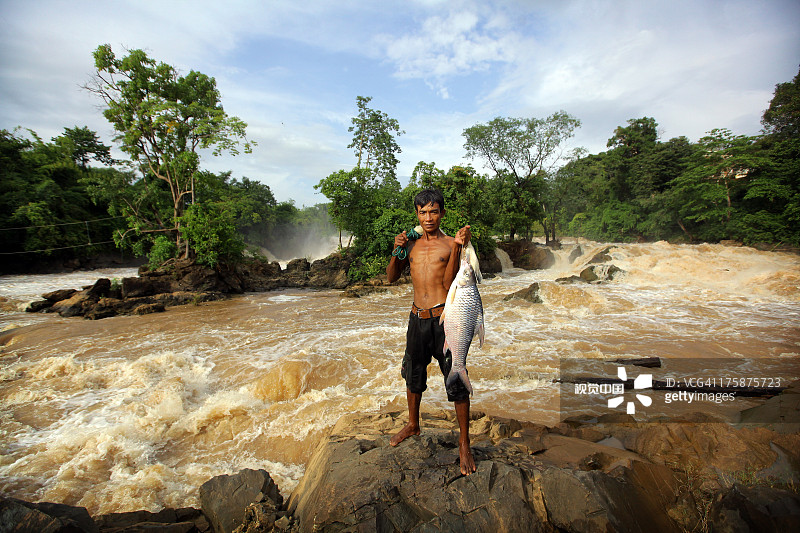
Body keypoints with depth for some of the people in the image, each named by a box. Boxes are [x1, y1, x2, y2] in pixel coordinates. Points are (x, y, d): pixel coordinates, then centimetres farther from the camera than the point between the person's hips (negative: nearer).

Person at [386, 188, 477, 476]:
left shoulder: (451, 244, -1)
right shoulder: (411, 243, 11)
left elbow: (449, 282, -12)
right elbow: (392, 277, 9)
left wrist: (457, 248, -22)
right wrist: (397, 251, -7)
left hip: (444, 317, -4)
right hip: (417, 318, 4)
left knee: (456, 382, 0)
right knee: (413, 376, 19)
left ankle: (464, 444, 18)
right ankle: (413, 425, 42)